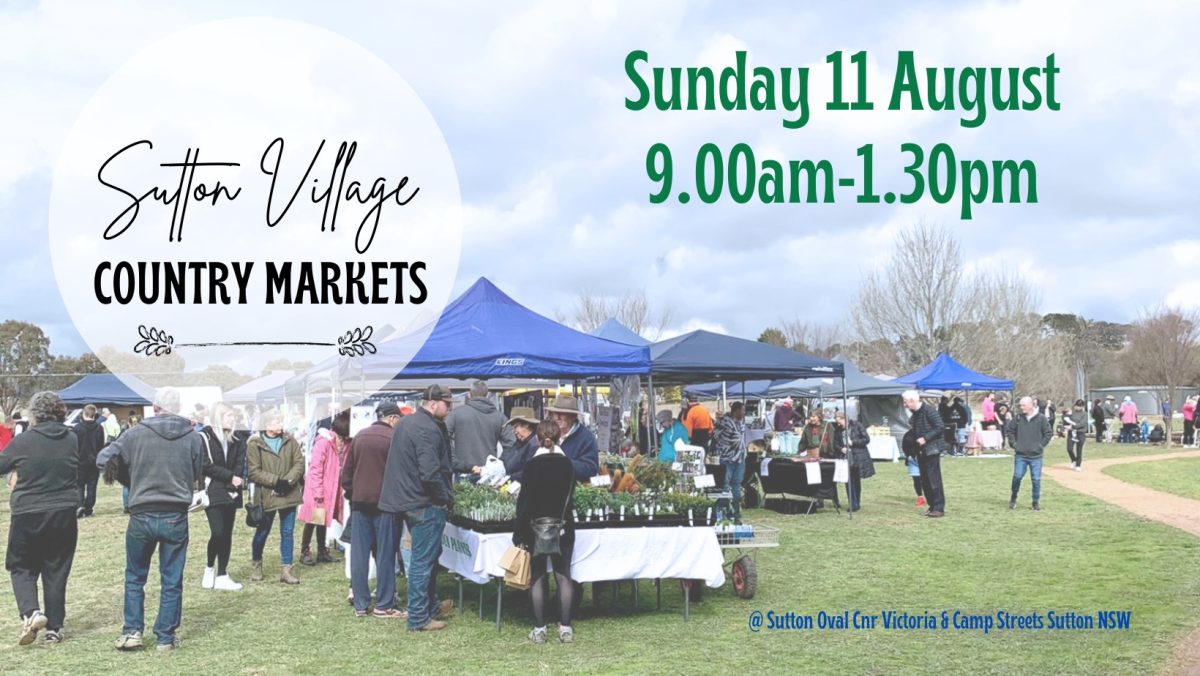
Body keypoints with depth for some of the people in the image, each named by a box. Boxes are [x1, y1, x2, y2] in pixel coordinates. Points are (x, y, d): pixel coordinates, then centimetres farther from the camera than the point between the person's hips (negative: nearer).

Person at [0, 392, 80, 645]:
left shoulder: (23, 441, -11)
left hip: (28, 514, -3)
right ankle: (54, 627, 14)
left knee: (21, 567, 13)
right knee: (56, 572, 11)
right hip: (64, 515, 3)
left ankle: (30, 612, -10)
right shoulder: (72, 441, 0)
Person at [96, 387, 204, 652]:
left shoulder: (135, 434, -7)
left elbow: (103, 459, -1)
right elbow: (199, 476, 7)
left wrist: (131, 482, 13)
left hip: (142, 516, -1)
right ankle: (166, 637, 13)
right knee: (171, 581, 9)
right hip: (176, 518, 1)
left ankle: (132, 631, 12)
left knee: (134, 577, 17)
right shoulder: (193, 437, -2)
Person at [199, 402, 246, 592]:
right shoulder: (204, 437, -6)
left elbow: (239, 465, 7)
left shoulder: (237, 439, 11)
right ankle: (210, 568, 11)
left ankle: (222, 576, 11)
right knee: (218, 532, -14)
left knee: (227, 534, 5)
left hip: (231, 493, 5)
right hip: (213, 492, -5)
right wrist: (230, 477, -13)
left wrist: (237, 480, -12)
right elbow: (207, 465, -11)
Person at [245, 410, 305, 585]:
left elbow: (299, 463, -1)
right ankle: (256, 566, 33)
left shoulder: (290, 441, 2)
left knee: (288, 532, 6)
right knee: (262, 532, 12)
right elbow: (253, 472, -12)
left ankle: (286, 570, 14)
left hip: (289, 494, 3)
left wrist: (288, 480, -17)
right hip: (266, 495, -3)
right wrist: (275, 481, -20)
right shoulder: (254, 444, -8)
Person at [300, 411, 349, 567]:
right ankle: (305, 552, 13)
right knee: (313, 520, 2)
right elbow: (315, 468, -19)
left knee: (323, 519, 16)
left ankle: (322, 551, 25)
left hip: (332, 489, 6)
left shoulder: (345, 443, 2)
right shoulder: (324, 441, -19)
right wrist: (317, 491, -19)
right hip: (318, 489, -6)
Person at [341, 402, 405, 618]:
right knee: (385, 554, 2)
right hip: (384, 503, -5)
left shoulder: (359, 437, 8)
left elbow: (346, 474, 10)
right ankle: (384, 605, 4)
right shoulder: (393, 439, -7)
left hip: (360, 502, 5)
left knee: (359, 554, 7)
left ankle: (360, 604, 12)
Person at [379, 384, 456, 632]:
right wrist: (447, 498, -13)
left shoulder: (404, 423, 13)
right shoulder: (428, 430, -20)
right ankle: (418, 618, 4)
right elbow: (430, 473, -27)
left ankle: (431, 606, 32)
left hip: (406, 499, 10)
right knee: (423, 560, -2)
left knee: (429, 555, 21)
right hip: (426, 504, -10)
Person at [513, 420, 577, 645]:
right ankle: (565, 628, 4)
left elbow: (525, 501, -10)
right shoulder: (568, 464, 0)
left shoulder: (532, 464, -11)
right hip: (563, 527, 3)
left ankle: (539, 629, 6)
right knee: (563, 576, 6)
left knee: (538, 578, 4)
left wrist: (520, 533, -6)